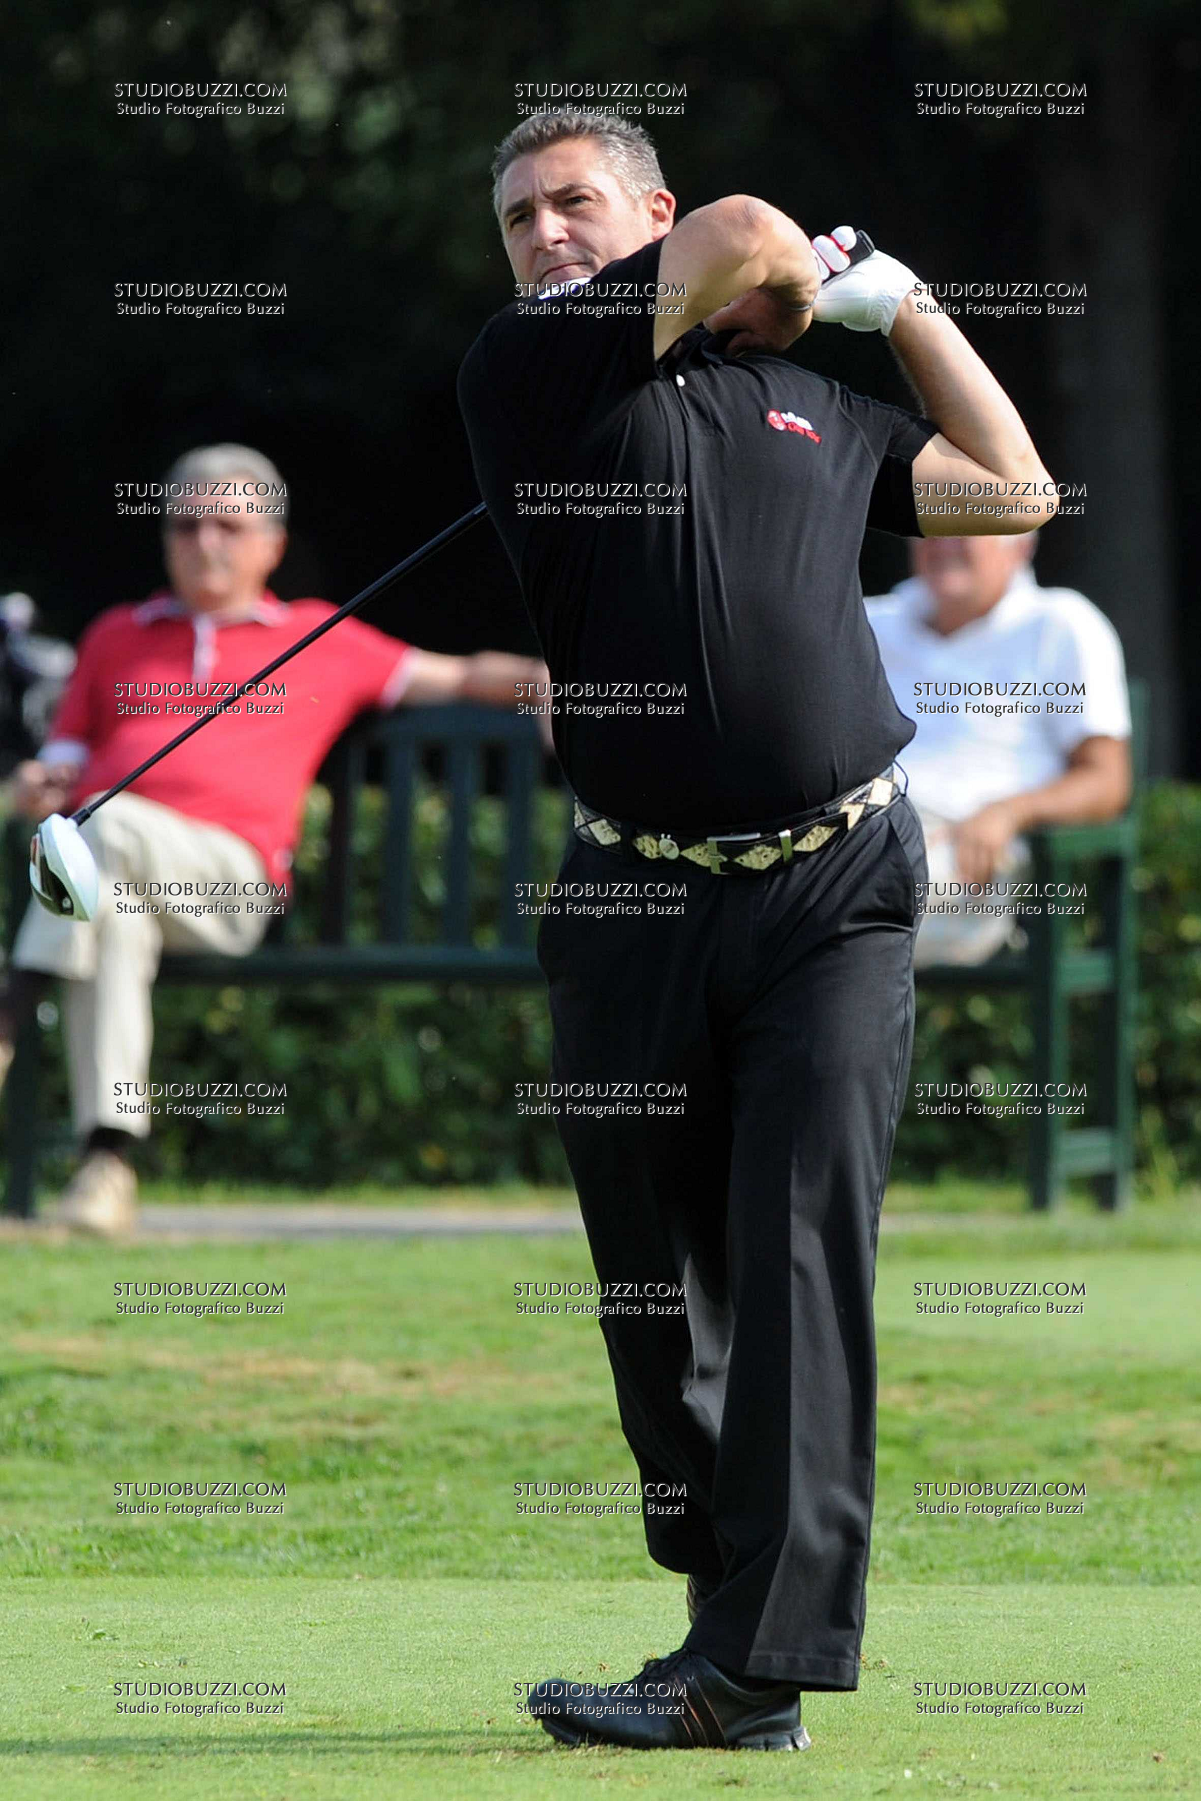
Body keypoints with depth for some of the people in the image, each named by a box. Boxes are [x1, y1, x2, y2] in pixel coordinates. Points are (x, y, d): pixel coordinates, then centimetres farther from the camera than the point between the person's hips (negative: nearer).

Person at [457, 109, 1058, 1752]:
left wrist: (900, 304, 24)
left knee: (801, 1252, -11)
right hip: (635, 896, 0)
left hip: (834, 890, 0)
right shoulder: (525, 362, 4)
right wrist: (788, 289, 16)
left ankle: (758, 1663, -17)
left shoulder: (813, 408, 18)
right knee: (655, 1278, 3)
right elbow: (747, 239, -6)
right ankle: (732, 1592, 20)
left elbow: (1015, 495, 26)